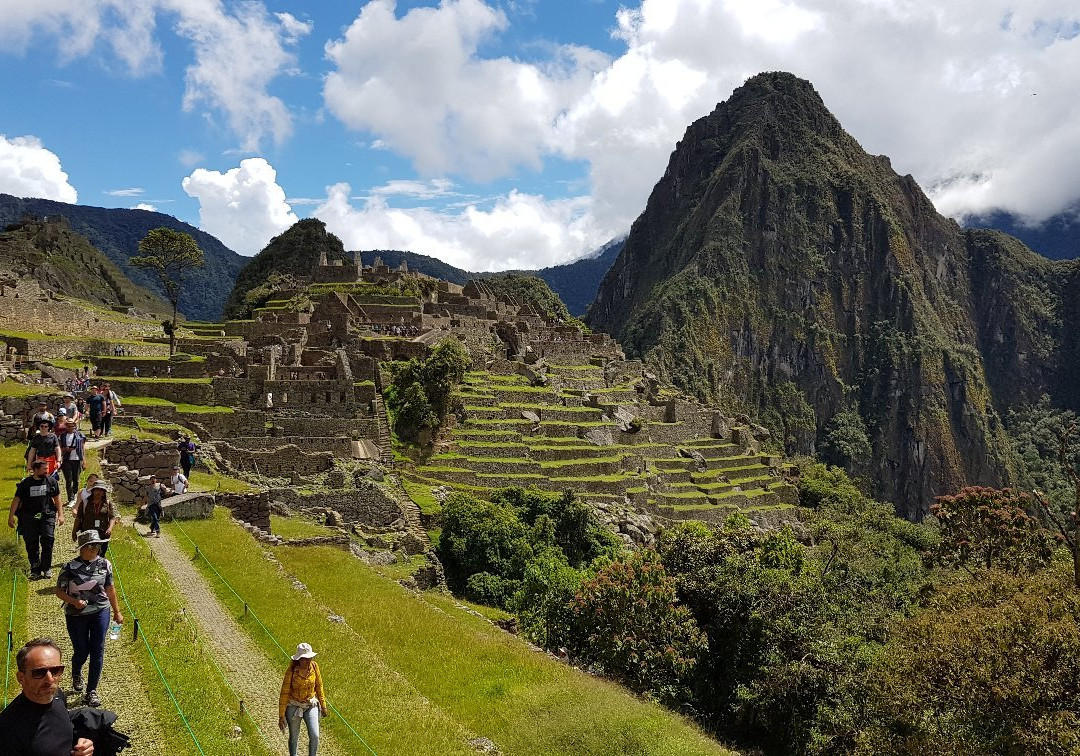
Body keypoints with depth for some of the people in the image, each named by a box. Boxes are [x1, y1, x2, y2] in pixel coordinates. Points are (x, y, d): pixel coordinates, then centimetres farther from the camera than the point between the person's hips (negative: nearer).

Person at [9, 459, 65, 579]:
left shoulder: (51, 482, 6)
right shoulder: (25, 483, 4)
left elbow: (57, 499, 12)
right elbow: (16, 500, 6)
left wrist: (60, 514, 7)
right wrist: (11, 516, 2)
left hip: (47, 516, 0)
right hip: (29, 517, 0)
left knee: (48, 540, -9)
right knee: (31, 544, 2)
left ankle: (46, 568, 4)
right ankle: (35, 570, 11)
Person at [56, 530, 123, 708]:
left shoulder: (105, 564, -3)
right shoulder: (70, 567, -12)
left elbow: (110, 589, 8)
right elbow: (59, 591, -3)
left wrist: (117, 612, 13)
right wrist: (74, 601, -22)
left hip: (100, 612, 1)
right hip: (76, 615, -1)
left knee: (97, 651, -3)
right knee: (81, 652, 10)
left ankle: (91, 692, 8)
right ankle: (76, 674, 47)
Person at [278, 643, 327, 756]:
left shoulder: (314, 666, -12)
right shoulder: (291, 671, -21)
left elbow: (319, 686, 2)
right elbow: (284, 693, -15)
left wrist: (323, 705, 8)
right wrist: (281, 716, -14)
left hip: (311, 706, 2)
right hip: (293, 706, -2)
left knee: (315, 736, -8)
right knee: (294, 737, 14)